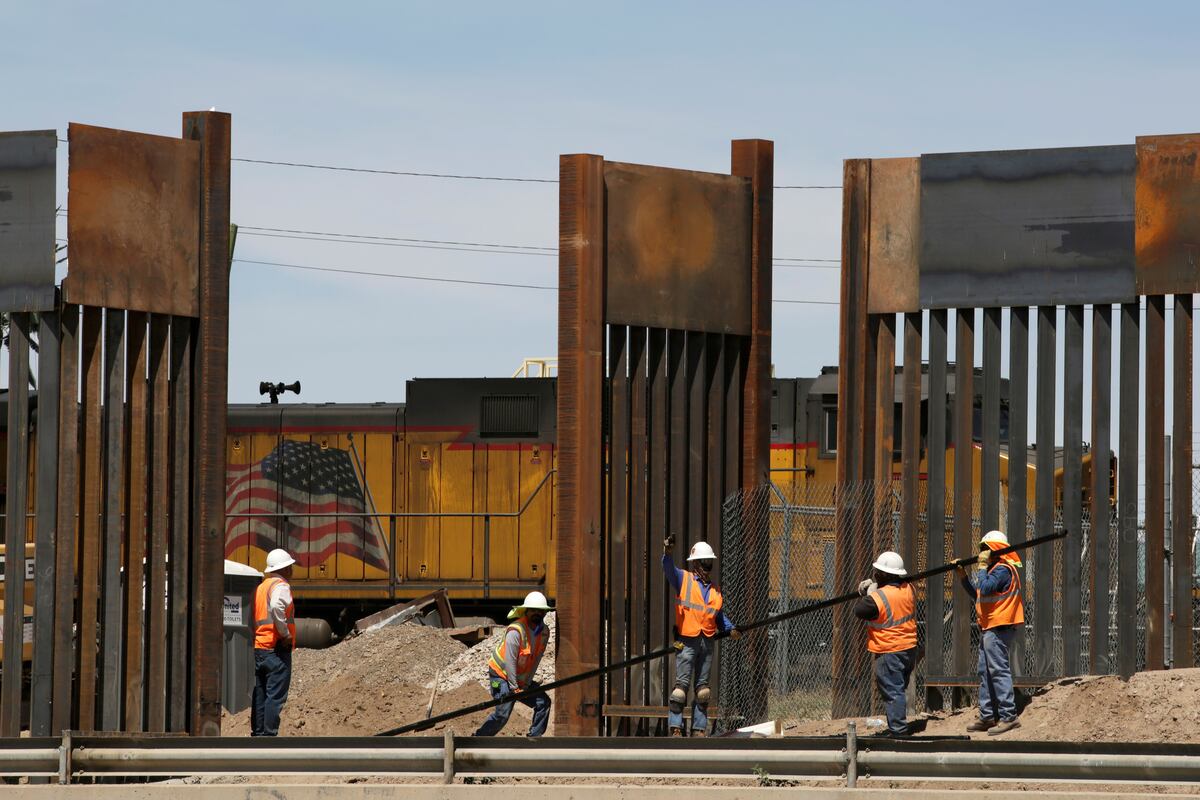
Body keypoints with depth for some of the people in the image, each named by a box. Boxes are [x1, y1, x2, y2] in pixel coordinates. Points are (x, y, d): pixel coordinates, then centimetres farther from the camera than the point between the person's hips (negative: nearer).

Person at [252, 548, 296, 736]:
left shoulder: (260, 587, 17)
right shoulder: (281, 586, -9)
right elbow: (277, 607, -29)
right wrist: (285, 634, -20)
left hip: (258, 648, 8)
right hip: (276, 650, -8)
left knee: (259, 696, 11)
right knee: (275, 696, -8)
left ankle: (257, 734, 13)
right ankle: (269, 736, -11)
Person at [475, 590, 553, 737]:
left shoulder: (544, 632, -1)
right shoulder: (516, 631, -25)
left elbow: (536, 660, 2)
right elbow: (510, 662, -23)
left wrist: (526, 684, -4)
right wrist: (515, 687, -20)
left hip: (521, 679, 7)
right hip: (501, 676, -7)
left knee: (543, 702, -2)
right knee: (502, 714, -18)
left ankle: (534, 737, 5)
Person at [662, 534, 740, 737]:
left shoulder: (715, 589, 16)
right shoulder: (684, 579, 1)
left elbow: (719, 615, 19)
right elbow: (669, 570, -19)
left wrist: (730, 629, 0)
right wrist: (668, 553, -40)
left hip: (707, 642, 6)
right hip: (687, 641, -6)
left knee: (703, 688, 9)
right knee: (682, 685, -9)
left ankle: (699, 728, 14)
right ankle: (675, 727, -9)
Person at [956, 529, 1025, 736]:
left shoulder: (1003, 570, -14)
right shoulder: (995, 569, 19)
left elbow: (984, 588, -28)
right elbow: (977, 594, 25)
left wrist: (982, 566, -16)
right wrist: (962, 574, 19)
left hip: (999, 629, -11)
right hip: (991, 628, 11)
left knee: (999, 671, -13)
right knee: (985, 673, 14)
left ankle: (1008, 717, -15)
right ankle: (987, 717, 19)